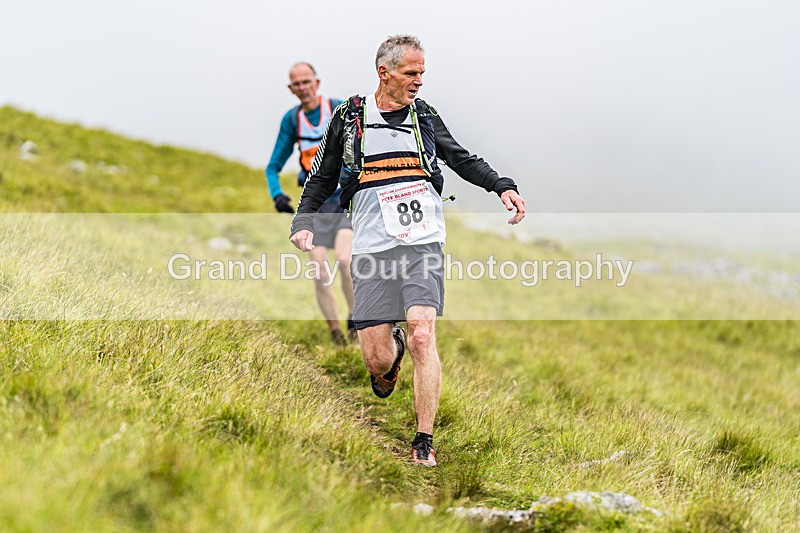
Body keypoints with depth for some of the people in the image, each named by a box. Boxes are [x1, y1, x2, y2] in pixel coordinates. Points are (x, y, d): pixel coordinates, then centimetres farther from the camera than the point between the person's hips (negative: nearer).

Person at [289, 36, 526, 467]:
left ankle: (424, 442, -7)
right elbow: (321, 178, 16)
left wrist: (502, 187, 3)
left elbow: (462, 160, 20)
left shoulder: (425, 115, 13)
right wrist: (303, 222, 1)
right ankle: (391, 353, 36)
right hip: (372, 250, 0)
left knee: (422, 338, -16)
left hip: (423, 242, 0)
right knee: (376, 359, -4)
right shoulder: (349, 117, 8)